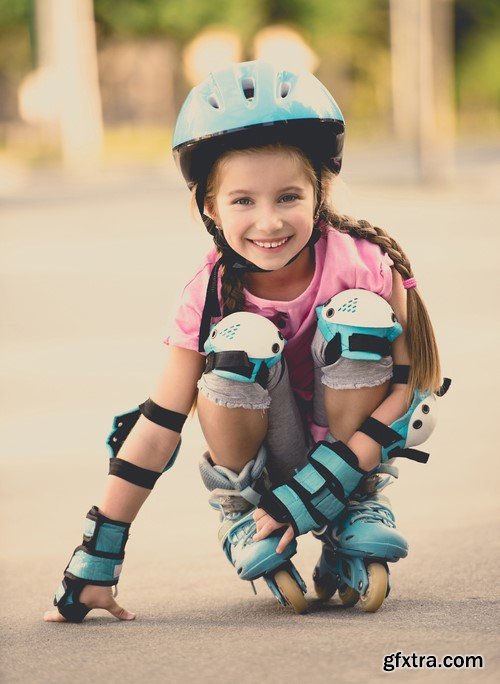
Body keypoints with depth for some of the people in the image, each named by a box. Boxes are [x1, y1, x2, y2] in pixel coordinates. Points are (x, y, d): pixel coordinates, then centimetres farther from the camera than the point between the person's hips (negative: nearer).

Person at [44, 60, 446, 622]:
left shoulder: (364, 264, -23)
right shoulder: (212, 292, -20)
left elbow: (407, 387, -18)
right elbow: (157, 428, -18)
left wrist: (312, 494, -26)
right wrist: (94, 564, -21)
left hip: (354, 440, 0)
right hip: (266, 451, 0)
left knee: (357, 314, -27)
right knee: (242, 338, -30)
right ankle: (238, 508, -3)